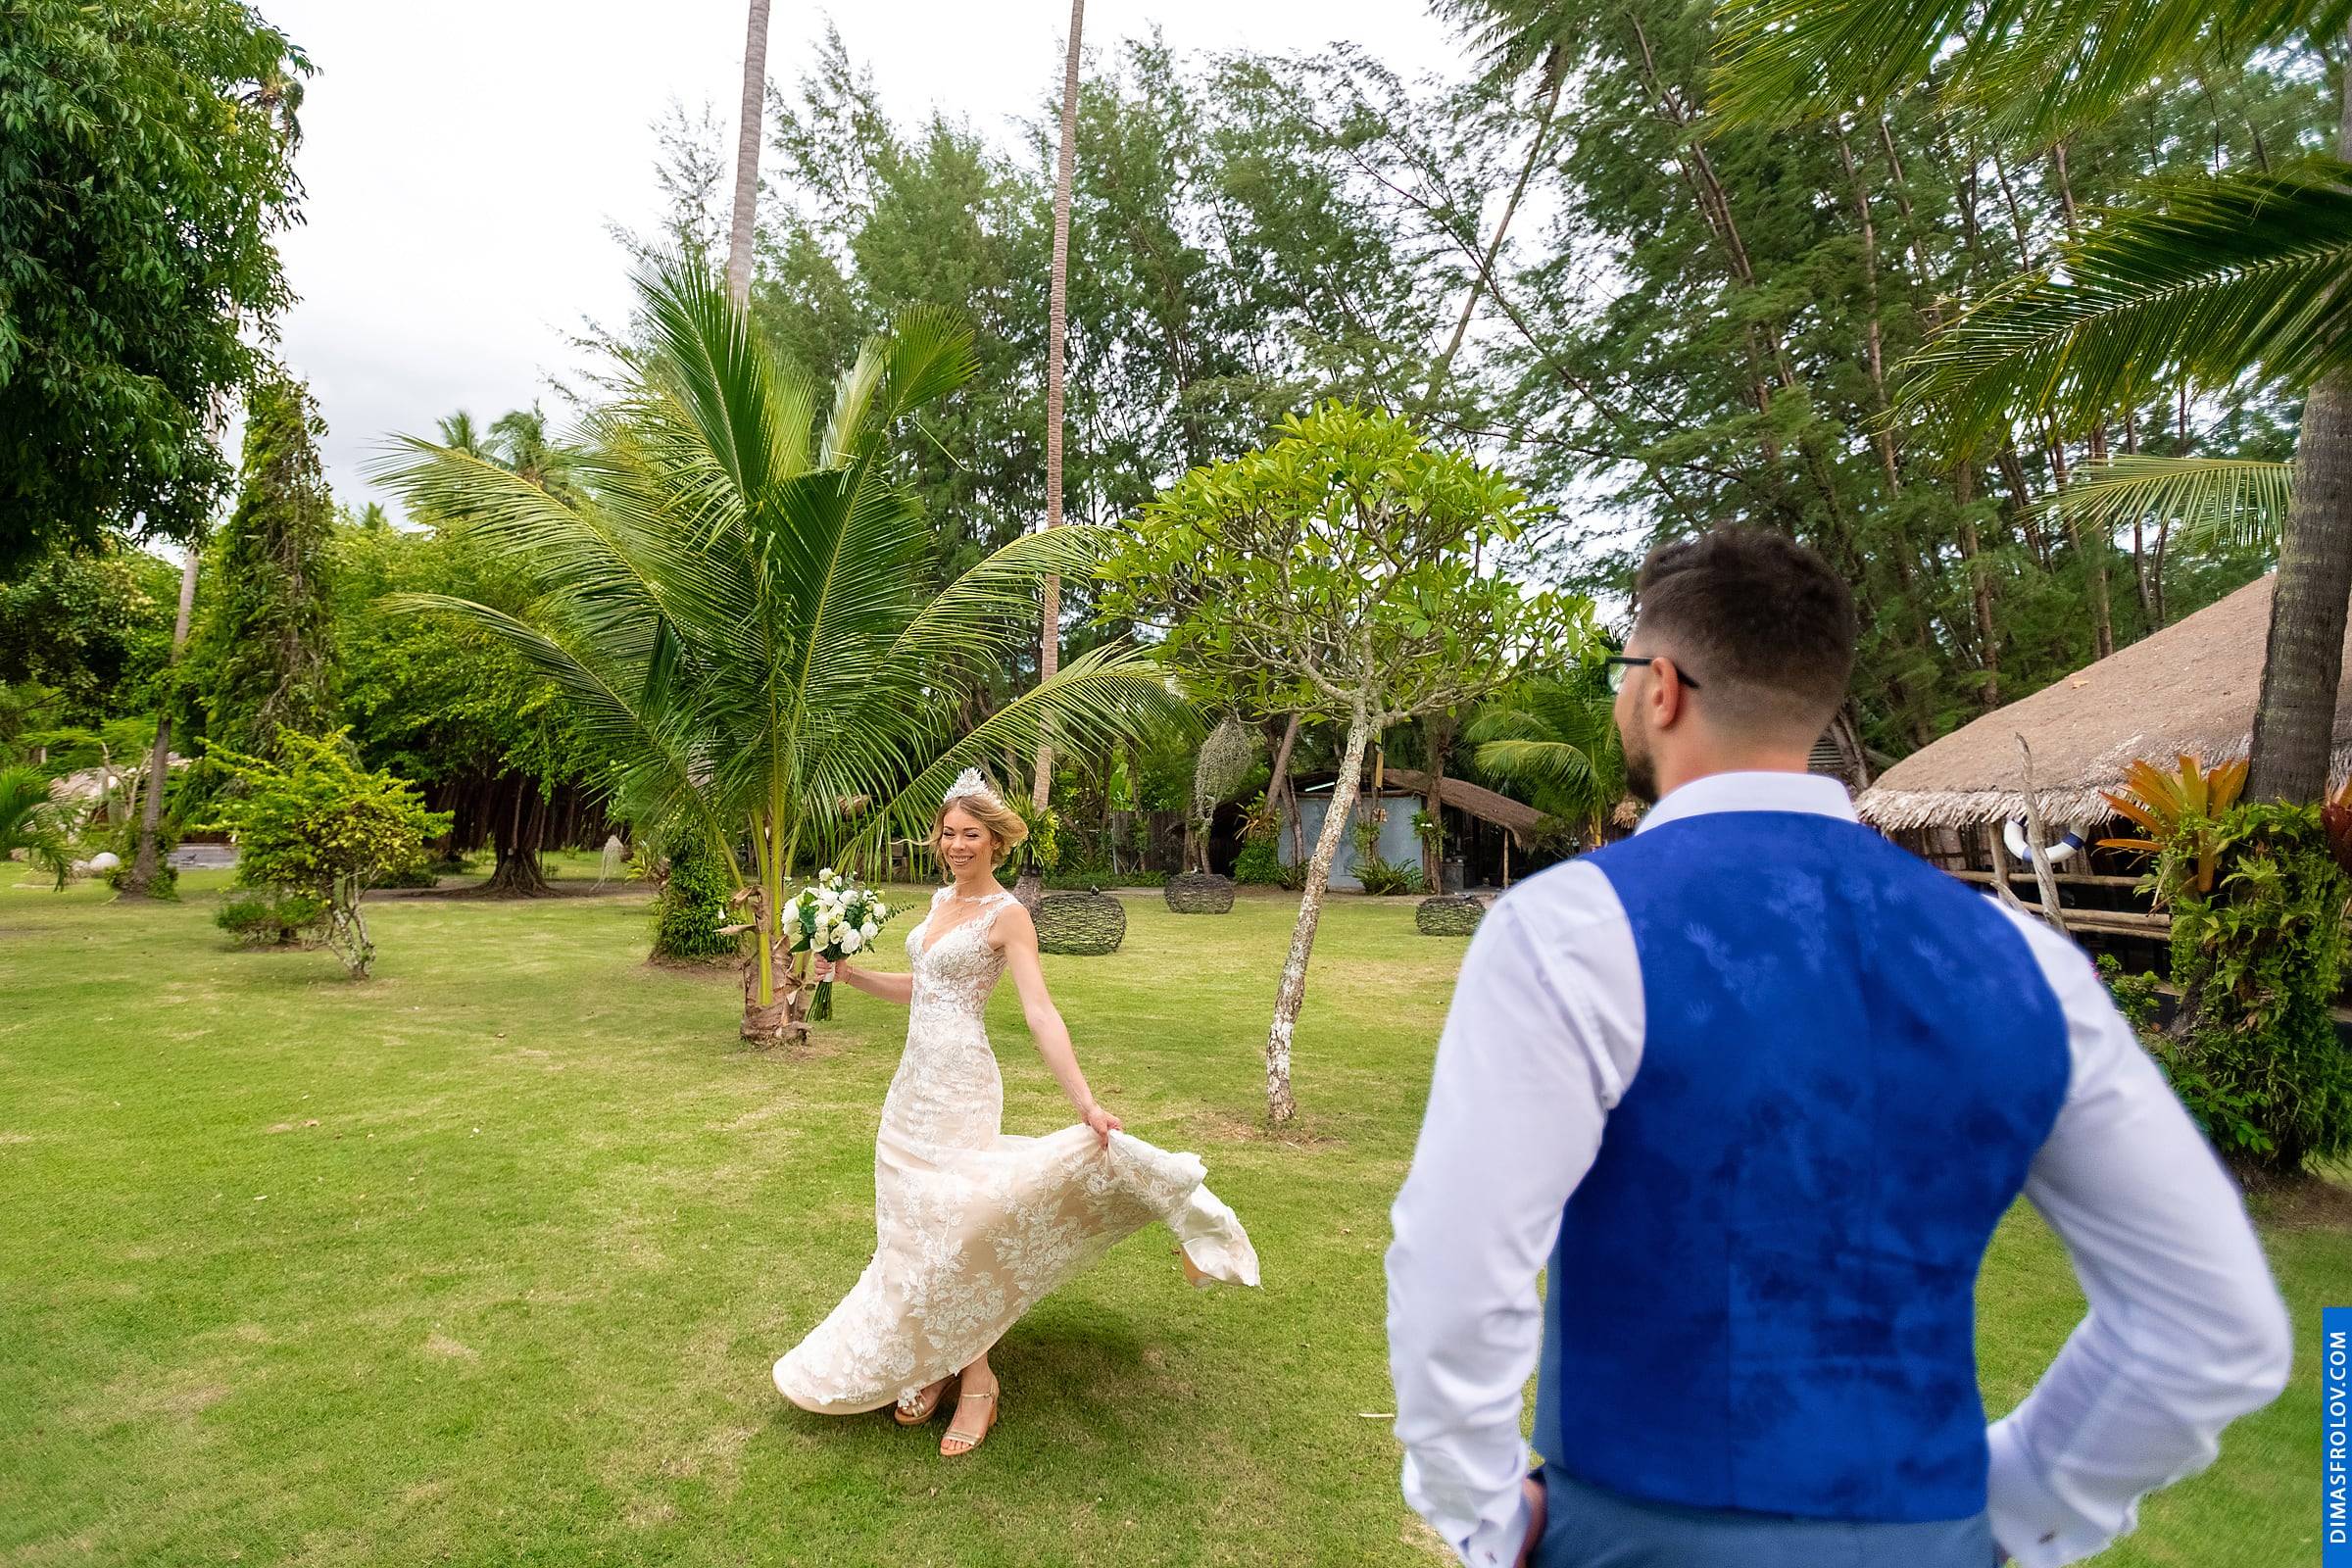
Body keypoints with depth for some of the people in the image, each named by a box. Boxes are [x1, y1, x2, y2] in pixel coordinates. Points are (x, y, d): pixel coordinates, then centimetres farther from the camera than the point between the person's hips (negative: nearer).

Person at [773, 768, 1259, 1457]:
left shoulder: (1007, 915, -12)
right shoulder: (942, 899, 11)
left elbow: (1041, 1014, -20)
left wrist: (1085, 1102, -27)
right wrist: (847, 973, 10)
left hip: (960, 1083, -8)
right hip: (915, 1077, 8)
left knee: (948, 1220, -6)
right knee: (911, 1221, 10)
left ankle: (975, 1376, 11)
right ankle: (932, 1365, 24)